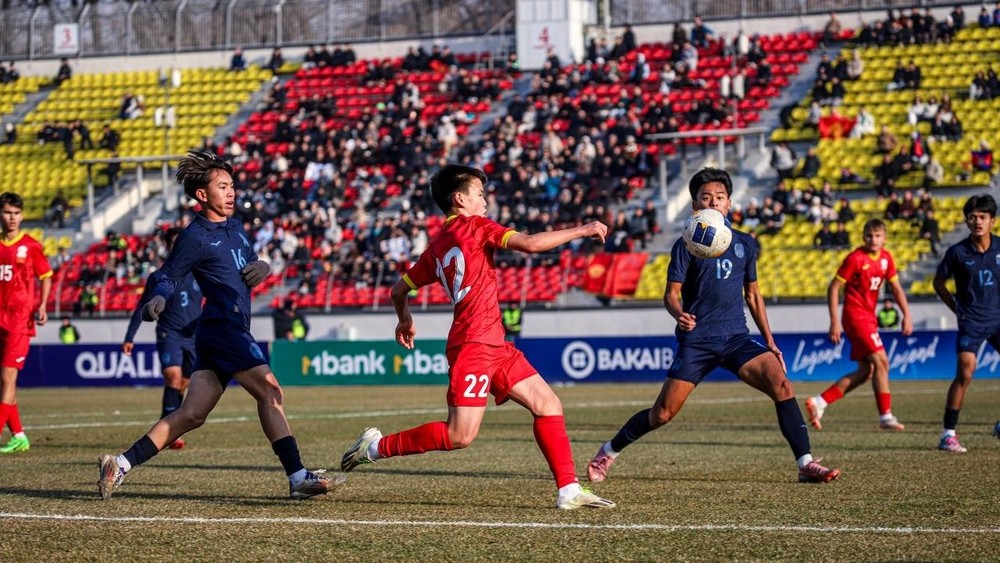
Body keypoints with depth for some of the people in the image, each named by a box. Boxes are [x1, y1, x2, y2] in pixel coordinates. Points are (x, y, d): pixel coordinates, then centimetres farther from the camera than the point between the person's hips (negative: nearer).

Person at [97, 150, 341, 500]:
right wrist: (157, 300, -29)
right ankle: (298, 478, -12)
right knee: (270, 393, -12)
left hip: (231, 332, 8)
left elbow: (252, 262, 29)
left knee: (191, 414, 4)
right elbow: (169, 276, -9)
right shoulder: (196, 237, -7)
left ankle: (122, 464, 5)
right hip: (223, 327, -8)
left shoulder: (235, 228, 18)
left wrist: (262, 267, 6)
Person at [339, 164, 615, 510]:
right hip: (475, 344, -10)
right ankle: (378, 446, 1)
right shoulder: (473, 226, -5)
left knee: (549, 405, 6)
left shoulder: (437, 246, 17)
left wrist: (404, 321, 43)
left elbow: (399, 290, 22)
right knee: (460, 436, -12)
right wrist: (581, 231, -4)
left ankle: (569, 491, 1)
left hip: (494, 345, 10)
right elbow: (531, 244, -15)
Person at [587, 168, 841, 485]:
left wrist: (770, 342, 15)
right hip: (697, 340, -3)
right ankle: (609, 451, 21)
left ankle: (806, 465, -18)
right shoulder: (687, 245, -1)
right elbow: (671, 294, -4)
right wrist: (679, 315, -27)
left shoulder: (745, 244, 12)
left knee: (781, 385, -19)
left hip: (736, 337, 3)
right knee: (663, 413, -3)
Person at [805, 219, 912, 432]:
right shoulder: (855, 258, -14)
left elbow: (896, 287, 15)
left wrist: (907, 315, 3)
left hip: (868, 317, 8)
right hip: (855, 316, -8)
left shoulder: (886, 258, 6)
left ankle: (819, 402, 11)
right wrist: (835, 322, -16)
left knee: (866, 371, 7)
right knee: (881, 361, -14)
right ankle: (886, 416, -9)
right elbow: (833, 288, -12)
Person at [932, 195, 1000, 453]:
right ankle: (948, 434, -12)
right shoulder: (958, 252, -5)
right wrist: (958, 308, 4)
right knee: (965, 373, -15)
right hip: (971, 322, -3)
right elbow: (938, 282, 9)